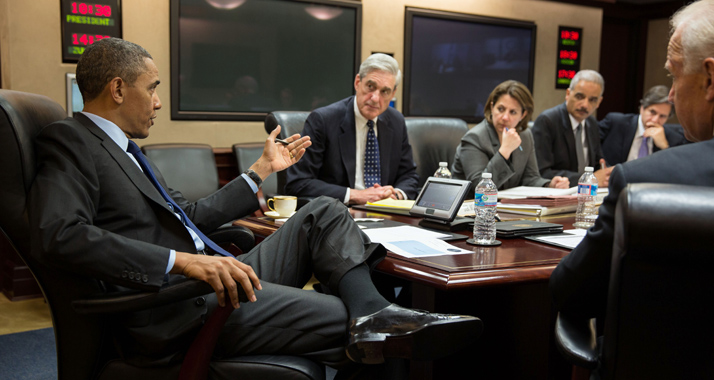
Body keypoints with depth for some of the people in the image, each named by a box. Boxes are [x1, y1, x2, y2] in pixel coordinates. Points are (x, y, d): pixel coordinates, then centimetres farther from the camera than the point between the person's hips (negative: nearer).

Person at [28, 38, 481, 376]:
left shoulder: (125, 149, 24)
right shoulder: (70, 141, -6)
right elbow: (59, 236, -24)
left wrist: (262, 169, 30)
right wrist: (182, 261, -31)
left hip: (211, 279, 10)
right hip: (171, 312, -10)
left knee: (325, 213, 0)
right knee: (341, 316, -18)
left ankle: (372, 314, -20)